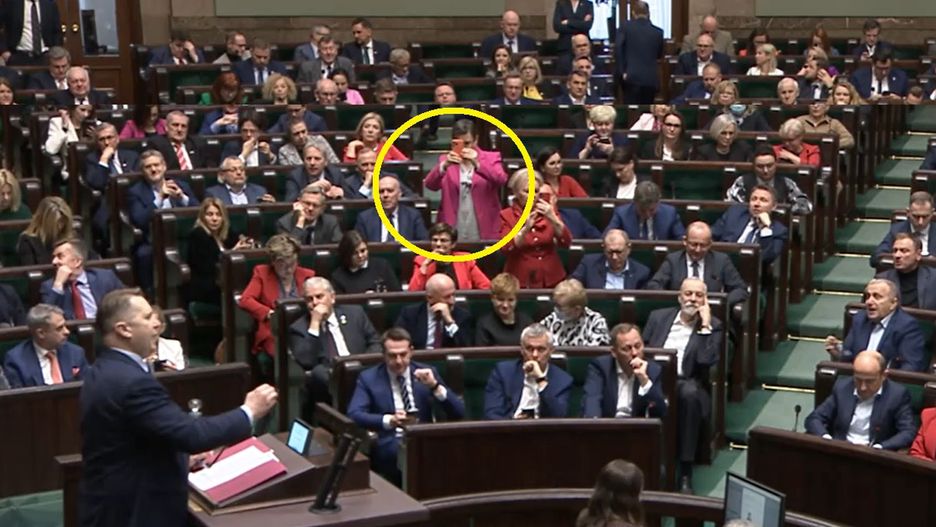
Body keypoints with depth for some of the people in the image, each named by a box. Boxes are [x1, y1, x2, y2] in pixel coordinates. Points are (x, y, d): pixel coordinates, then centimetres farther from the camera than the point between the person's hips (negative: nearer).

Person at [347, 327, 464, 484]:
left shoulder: (427, 372, 11)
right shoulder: (368, 378, 6)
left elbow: (458, 413, 5)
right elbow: (354, 415, -10)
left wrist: (435, 386, -11)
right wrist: (389, 420, -26)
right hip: (389, 447, -2)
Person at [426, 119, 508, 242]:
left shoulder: (491, 158, 7)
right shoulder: (446, 159, 10)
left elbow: (501, 180, -12)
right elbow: (430, 185, -5)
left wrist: (477, 164, -26)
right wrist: (444, 165, -23)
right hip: (452, 232, 1)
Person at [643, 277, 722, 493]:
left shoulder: (713, 326, 8)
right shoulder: (658, 317, 15)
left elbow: (706, 361, -9)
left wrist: (705, 325, -9)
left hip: (687, 384, -1)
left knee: (689, 392, -39)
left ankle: (686, 472, -33)